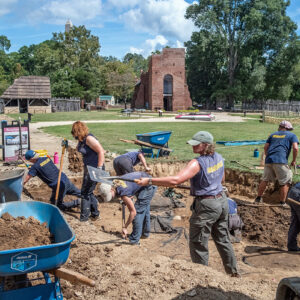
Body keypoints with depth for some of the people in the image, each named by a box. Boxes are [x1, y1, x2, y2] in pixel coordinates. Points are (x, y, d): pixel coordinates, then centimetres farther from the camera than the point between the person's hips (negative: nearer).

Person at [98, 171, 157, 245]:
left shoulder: (123, 193, -28)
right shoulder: (115, 183, -4)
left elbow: (133, 212, -23)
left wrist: (125, 227, -17)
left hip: (147, 187, -10)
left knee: (138, 211, -10)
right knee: (144, 209, 22)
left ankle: (134, 240, -5)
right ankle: (145, 233, 38)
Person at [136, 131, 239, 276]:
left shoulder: (198, 163, -21)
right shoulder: (218, 158, 4)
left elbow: (176, 180, -32)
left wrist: (150, 181, -31)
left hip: (206, 206, -9)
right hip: (222, 201, 9)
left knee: (198, 244, 6)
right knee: (223, 239, 22)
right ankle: (233, 272, 36)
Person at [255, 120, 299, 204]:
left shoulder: (273, 135, 23)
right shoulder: (292, 135, 12)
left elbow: (265, 147, 18)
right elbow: (295, 148, -3)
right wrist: (294, 161, 6)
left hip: (268, 160, 5)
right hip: (280, 161, -4)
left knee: (265, 179, 18)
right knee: (285, 183, 7)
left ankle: (258, 198, 25)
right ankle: (282, 203, 8)